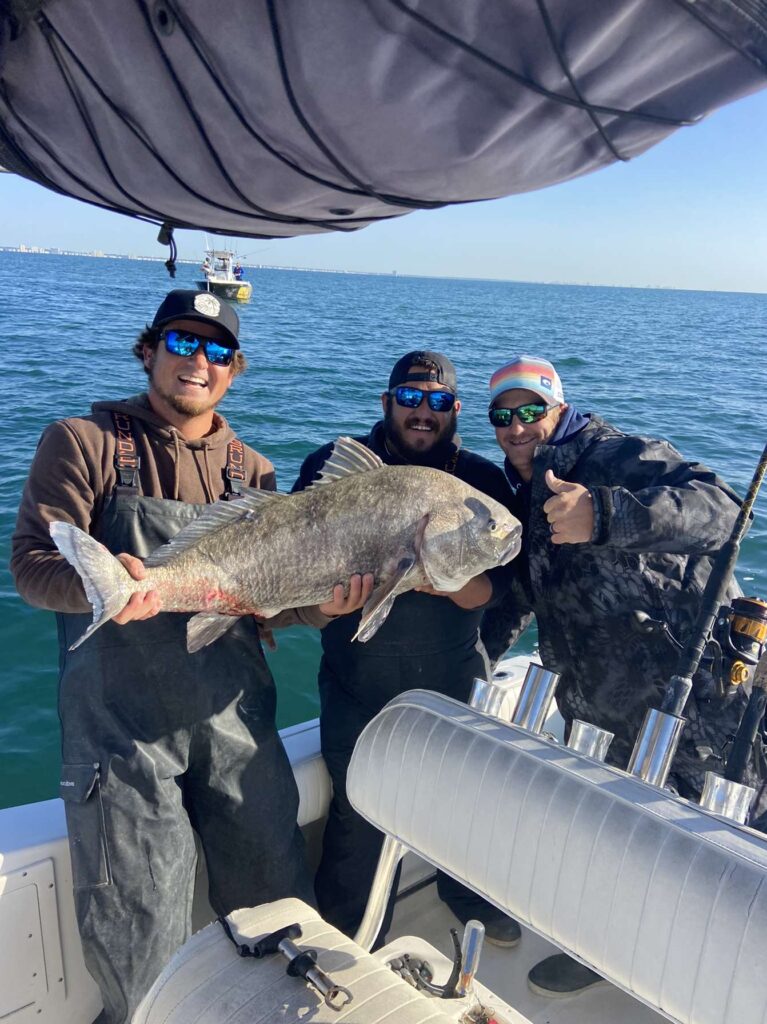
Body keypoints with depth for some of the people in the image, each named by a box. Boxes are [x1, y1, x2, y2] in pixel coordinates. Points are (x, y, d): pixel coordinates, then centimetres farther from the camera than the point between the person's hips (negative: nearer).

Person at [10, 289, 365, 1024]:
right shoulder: (84, 442, -1)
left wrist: (318, 603, -13)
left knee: (278, 902, 14)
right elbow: (31, 563, -8)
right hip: (123, 727, -3)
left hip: (234, 722, 4)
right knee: (139, 934, 5)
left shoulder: (250, 469, 11)